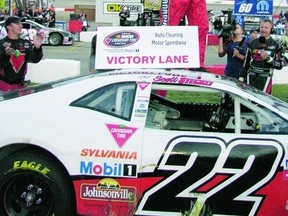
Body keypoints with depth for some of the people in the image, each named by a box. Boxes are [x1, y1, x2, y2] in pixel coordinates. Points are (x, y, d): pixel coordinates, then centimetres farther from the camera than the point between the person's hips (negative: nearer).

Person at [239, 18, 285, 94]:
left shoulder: (275, 45, 1)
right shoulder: (253, 43, 11)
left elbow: (280, 65, -3)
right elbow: (246, 62, 14)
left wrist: (268, 58, -17)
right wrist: (242, 77, 10)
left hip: (265, 79, -3)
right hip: (251, 78, 3)